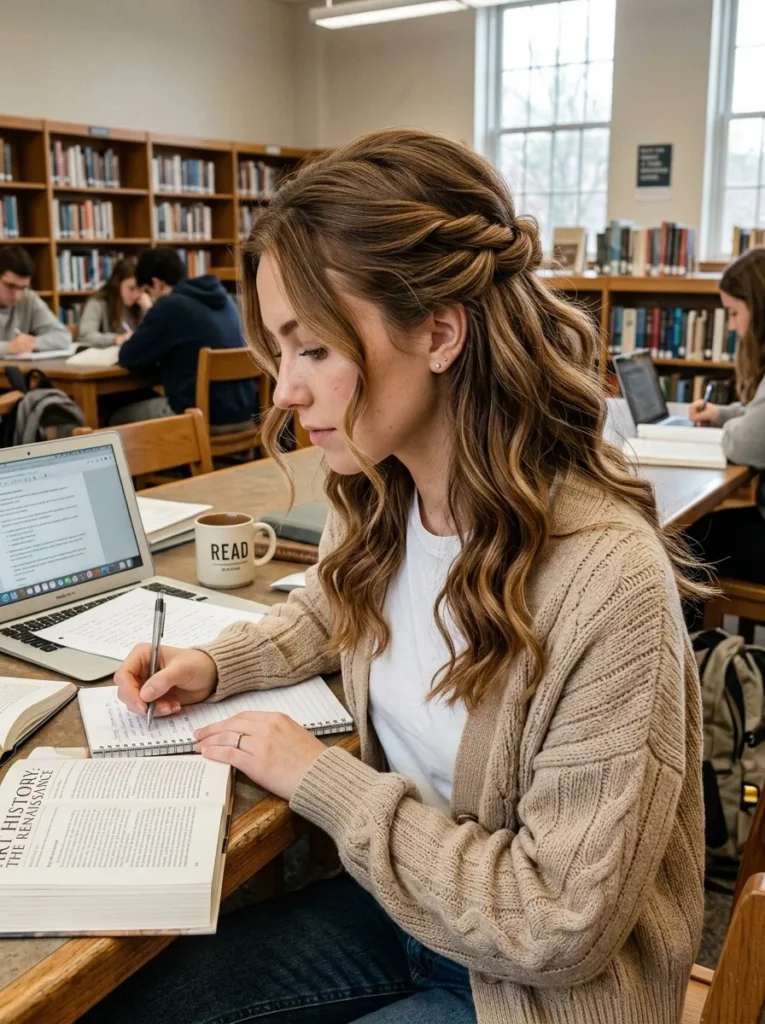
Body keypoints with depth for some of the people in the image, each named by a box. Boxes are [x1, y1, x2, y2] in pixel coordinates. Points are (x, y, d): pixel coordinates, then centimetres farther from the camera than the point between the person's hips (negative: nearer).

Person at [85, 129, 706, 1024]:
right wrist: (217, 664, -2)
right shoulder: (376, 498, -8)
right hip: (394, 899, 6)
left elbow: (561, 927, -24)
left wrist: (319, 778, -19)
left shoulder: (603, 579, -31)